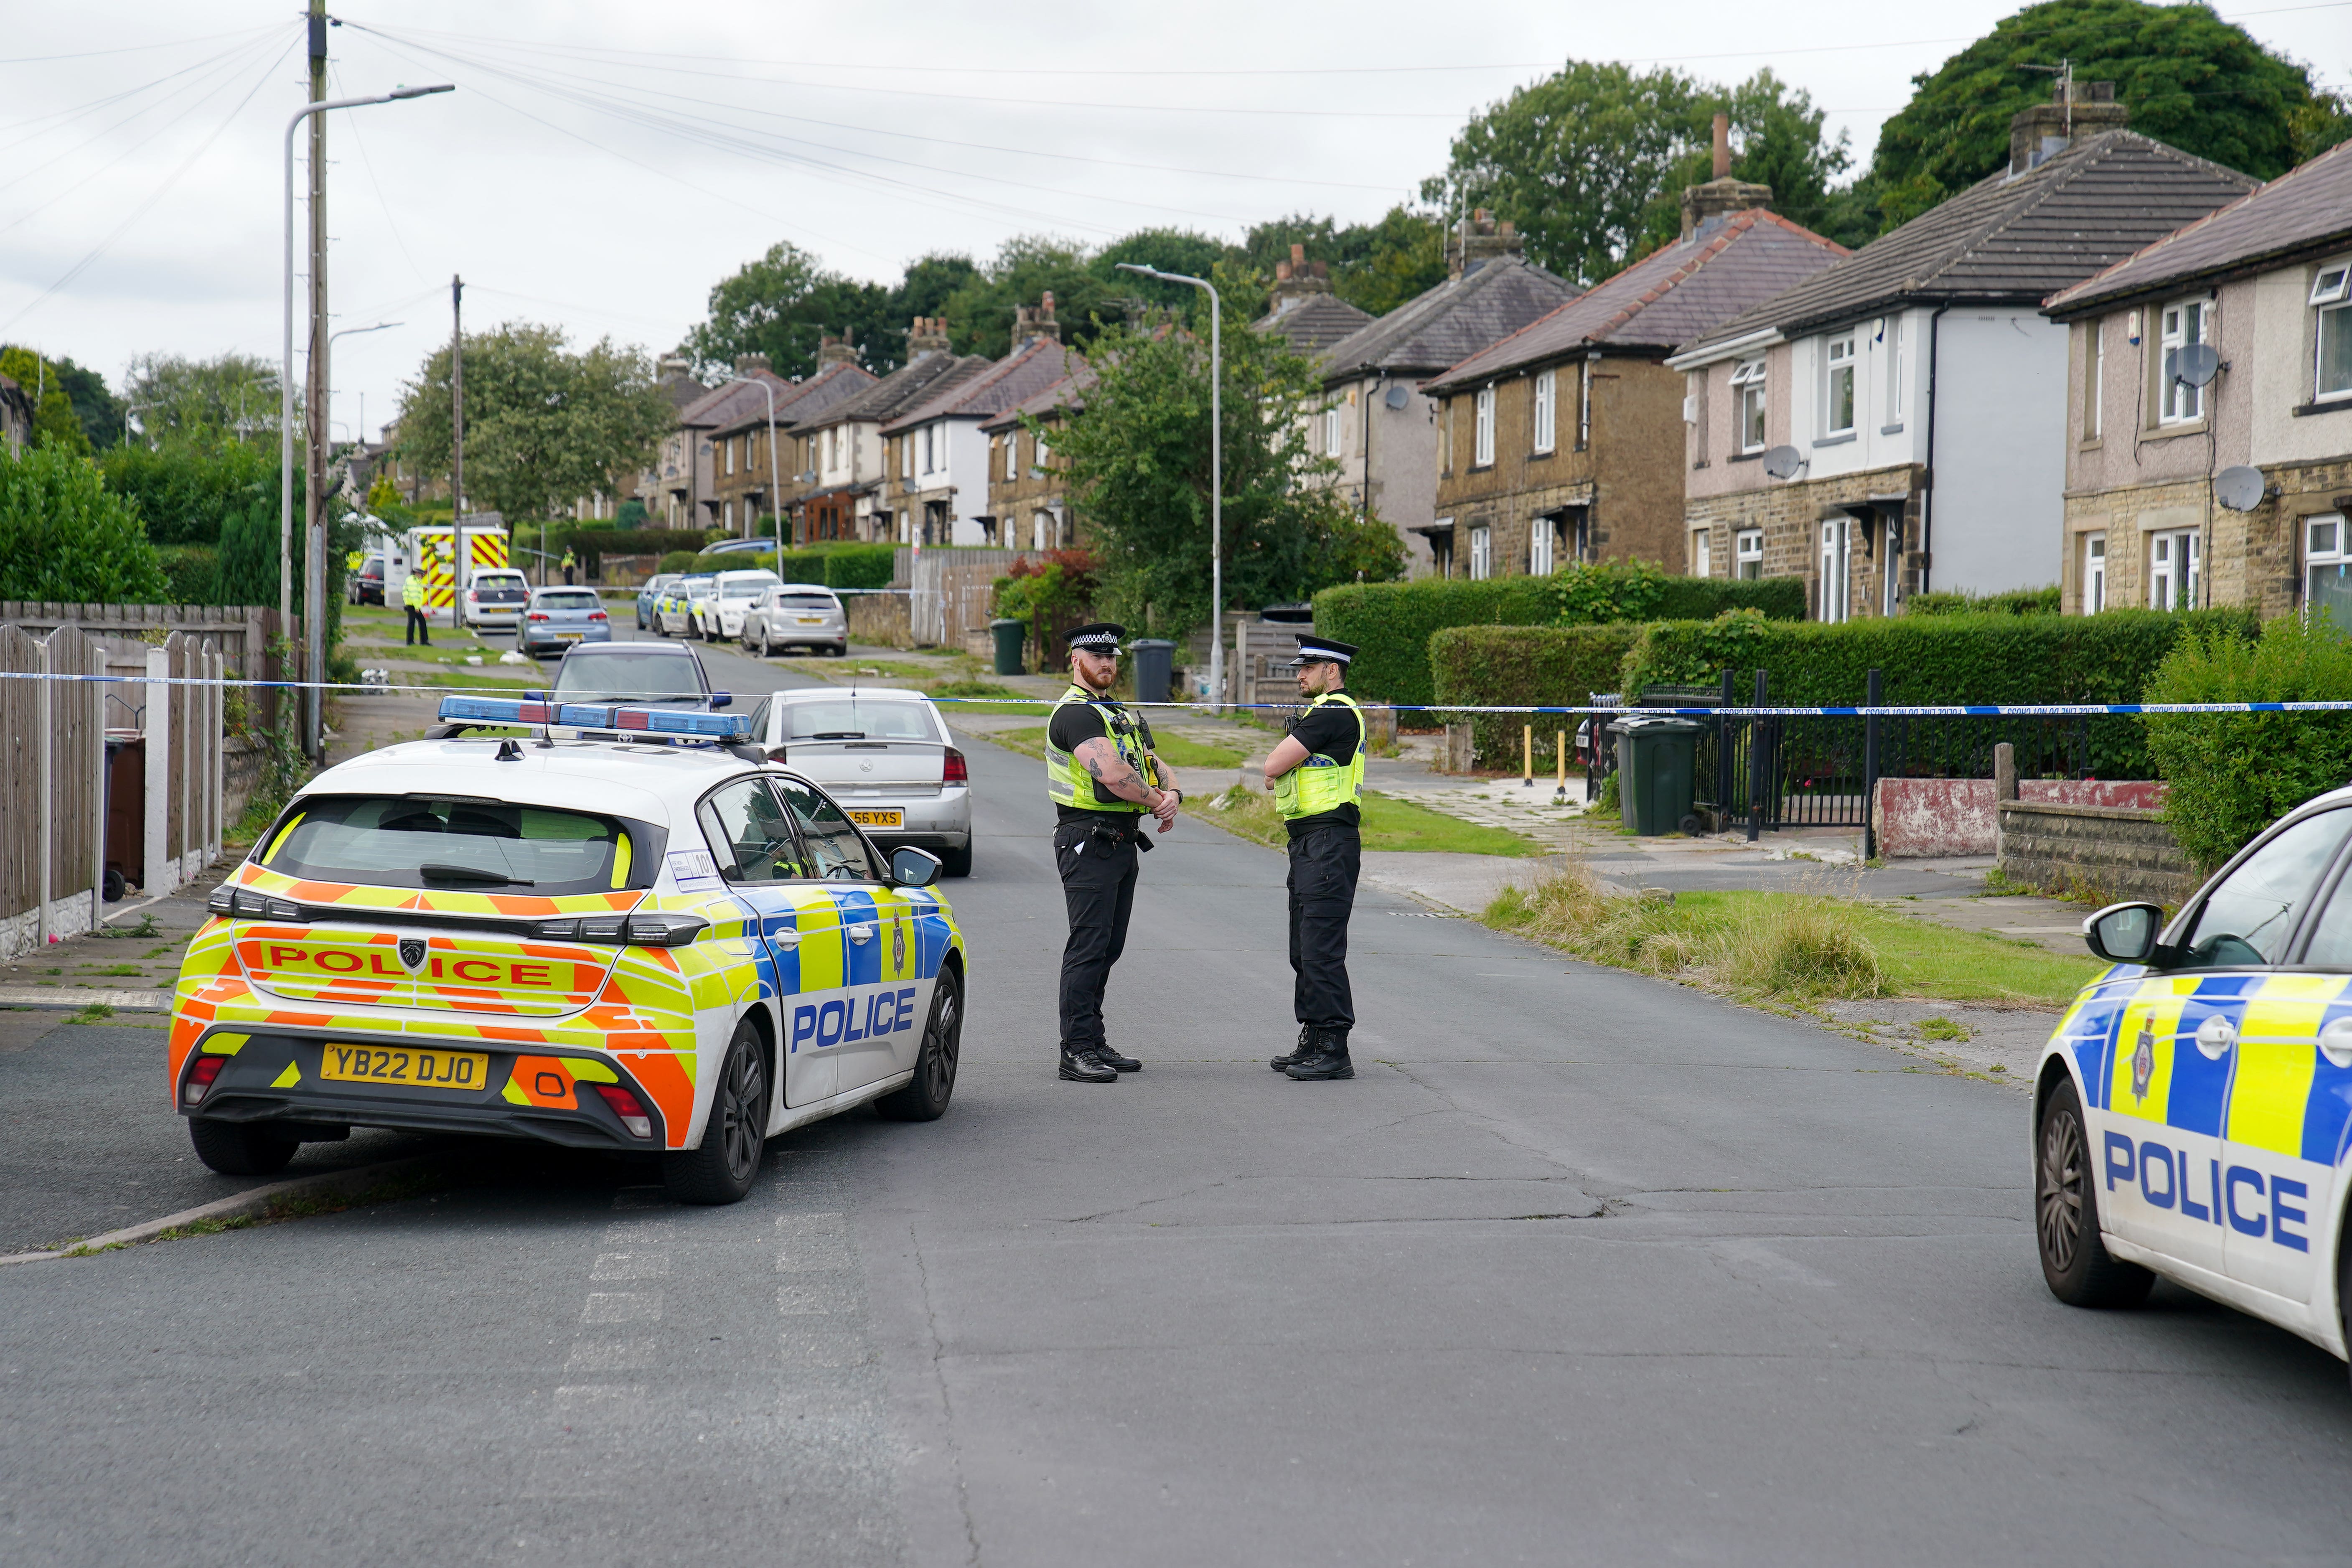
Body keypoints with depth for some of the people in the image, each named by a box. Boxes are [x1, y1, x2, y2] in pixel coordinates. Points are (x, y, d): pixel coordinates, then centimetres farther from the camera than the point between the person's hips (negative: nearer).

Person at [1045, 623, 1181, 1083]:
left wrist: (1172, 794, -7)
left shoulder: (1125, 717, 21)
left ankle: (1094, 1042, 19)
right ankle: (1076, 1051, -10)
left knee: (1109, 947, 12)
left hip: (1123, 844, 9)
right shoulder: (1075, 713, -11)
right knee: (1088, 946, -10)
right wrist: (1156, 803, -11)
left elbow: (1155, 767, 16)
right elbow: (1110, 772, -24)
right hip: (1088, 841, -9)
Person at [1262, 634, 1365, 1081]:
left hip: (1329, 843, -11)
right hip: (1308, 843, 11)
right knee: (1305, 951, 15)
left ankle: (1334, 1051, -11)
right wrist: (1283, 769, 2)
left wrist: (1279, 767, 5)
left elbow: (1272, 768, -15)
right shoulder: (1319, 713, 21)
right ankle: (1313, 1042, 22)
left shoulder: (1334, 713, -14)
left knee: (1322, 949, -12)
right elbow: (1275, 775, 22)